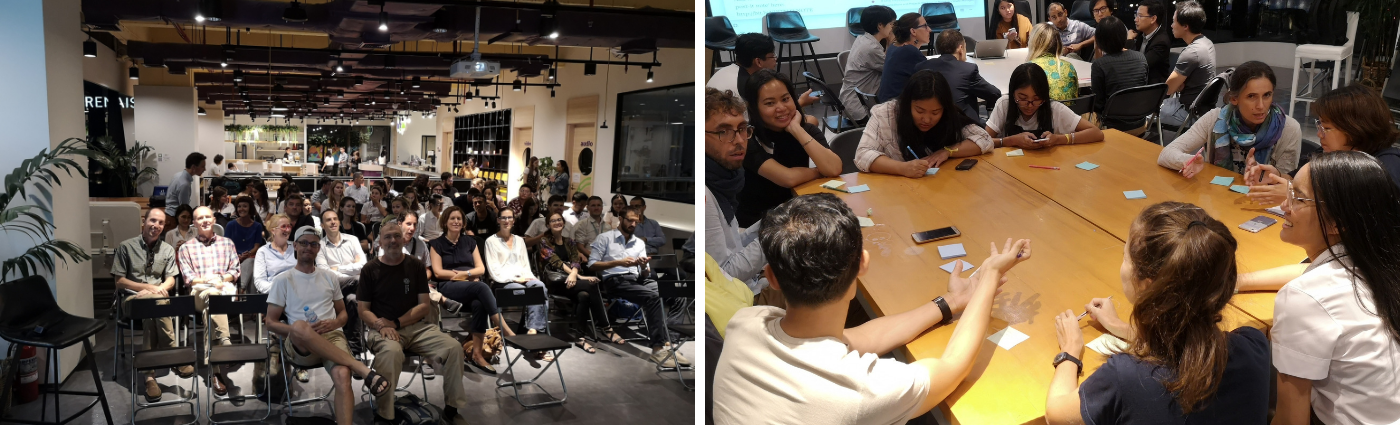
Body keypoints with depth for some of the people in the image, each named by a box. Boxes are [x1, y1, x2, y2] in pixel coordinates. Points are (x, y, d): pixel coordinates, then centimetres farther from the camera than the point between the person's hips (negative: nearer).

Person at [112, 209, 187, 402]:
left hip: (158, 299, 2)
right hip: (132, 298, -2)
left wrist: (159, 288, -16)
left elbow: (170, 280, 8)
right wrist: (149, 287, -13)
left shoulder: (168, 250, 14)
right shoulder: (126, 247, 5)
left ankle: (150, 374, -37)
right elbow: (120, 281, 0)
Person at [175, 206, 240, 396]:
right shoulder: (186, 248, 23)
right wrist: (207, 280, -9)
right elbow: (188, 277, 10)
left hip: (226, 289, 1)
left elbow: (235, 270, 16)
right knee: (213, 295, -41)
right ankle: (225, 344, -56)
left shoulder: (226, 243, 26)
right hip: (199, 290, -1)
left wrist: (222, 278, -5)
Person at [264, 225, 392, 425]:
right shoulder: (283, 280, 10)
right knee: (299, 327, -41)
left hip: (333, 337, 2)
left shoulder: (329, 277, 19)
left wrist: (335, 323, -1)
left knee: (342, 375, -34)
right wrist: (300, 331, -12)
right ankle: (363, 370, -40)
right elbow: (271, 322, 7)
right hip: (300, 346, -2)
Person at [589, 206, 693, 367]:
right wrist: (618, 262, -12)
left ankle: (666, 344, -28)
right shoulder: (604, 238, 8)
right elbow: (592, 265, -2)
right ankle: (658, 348, -32)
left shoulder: (640, 243, 23)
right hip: (616, 281, -5)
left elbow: (645, 274, 15)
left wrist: (644, 267, -10)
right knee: (653, 297, -32)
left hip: (637, 279, 5)